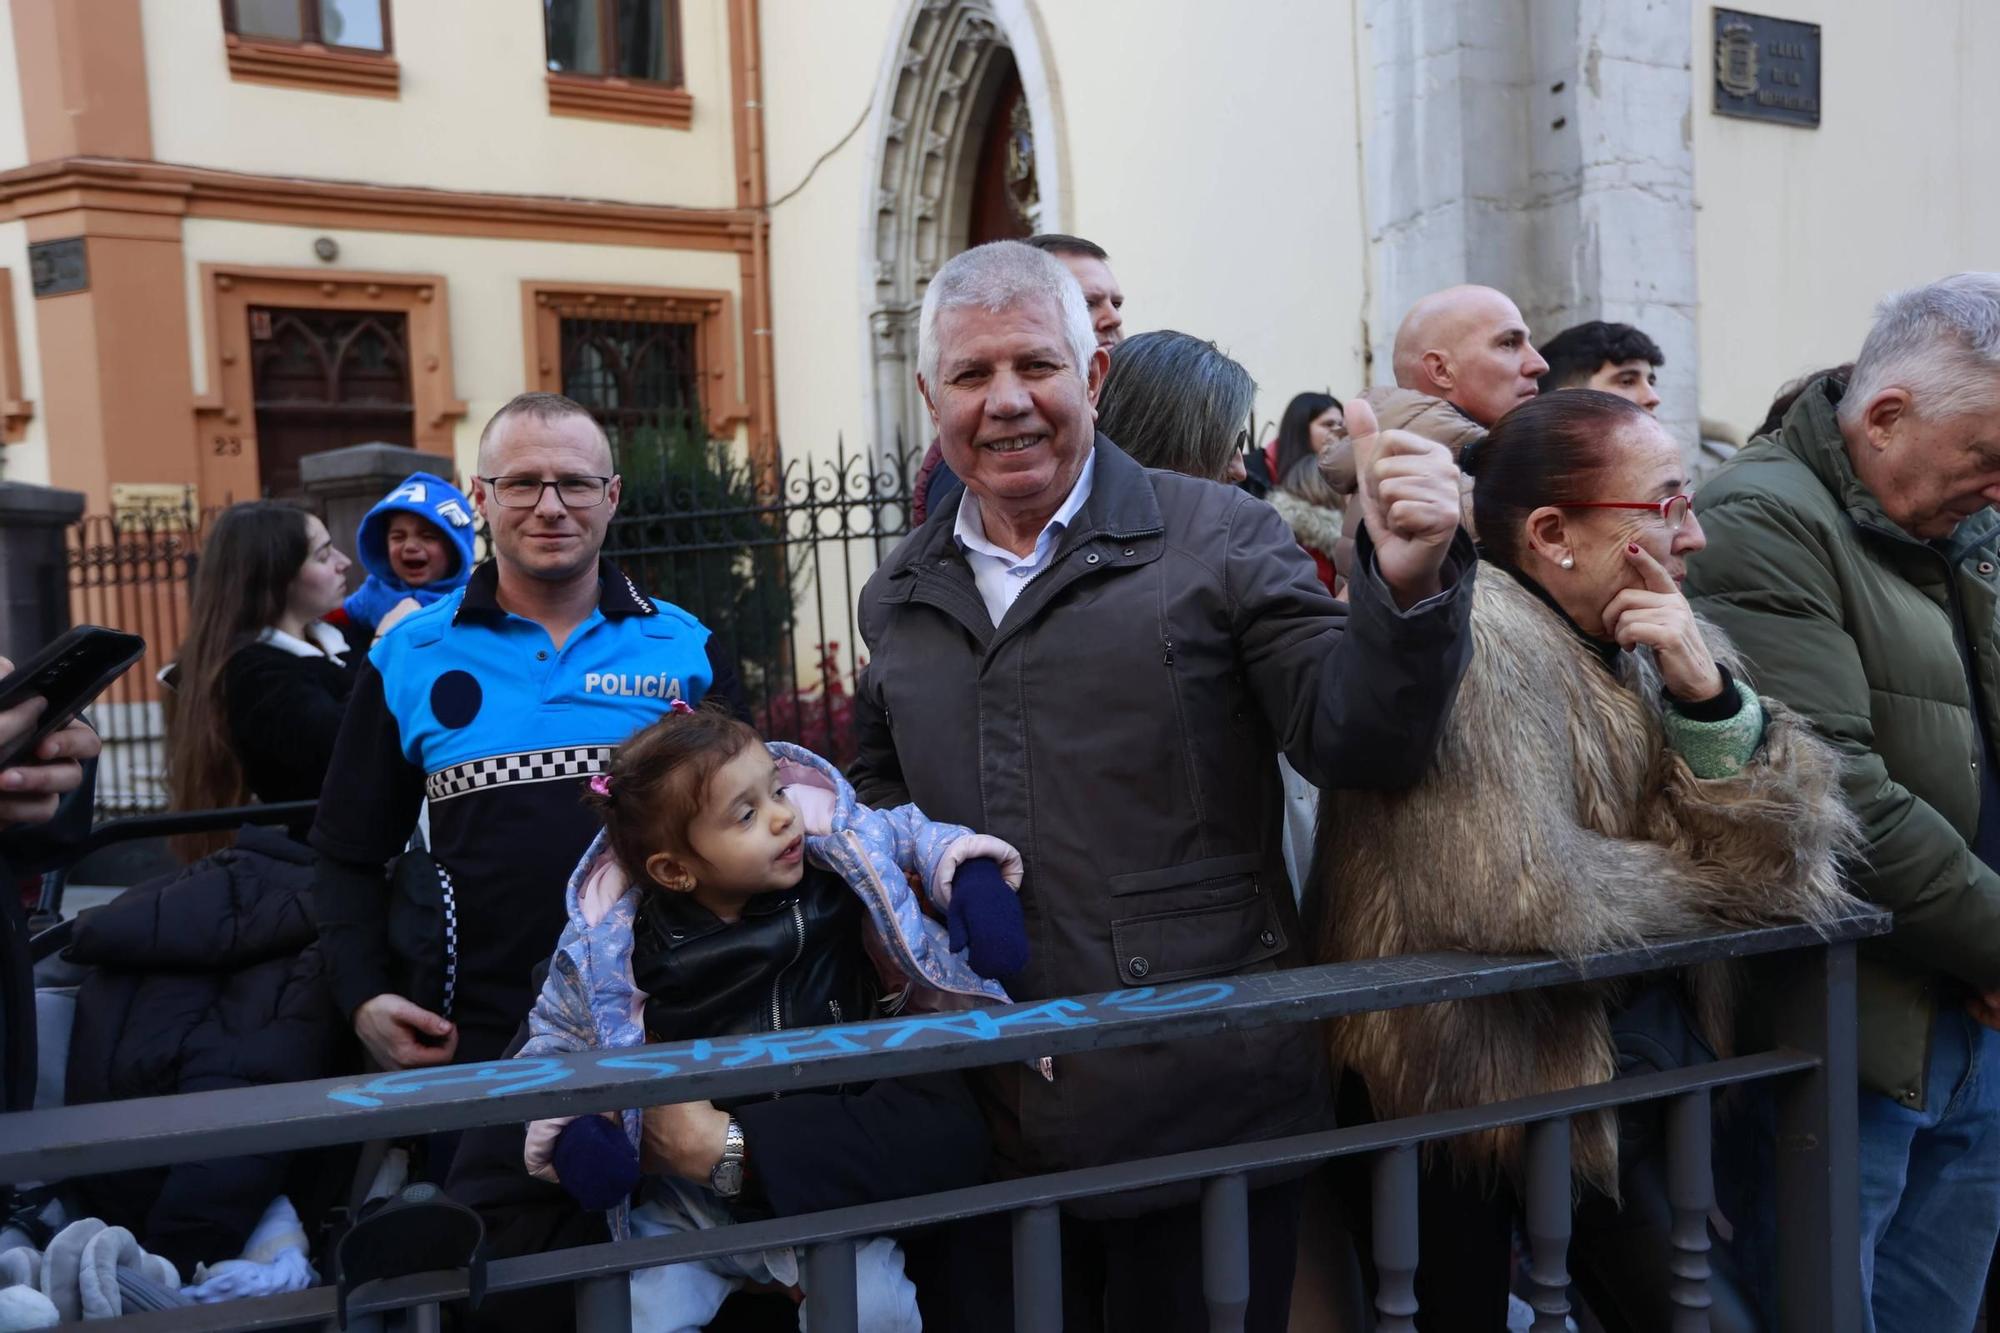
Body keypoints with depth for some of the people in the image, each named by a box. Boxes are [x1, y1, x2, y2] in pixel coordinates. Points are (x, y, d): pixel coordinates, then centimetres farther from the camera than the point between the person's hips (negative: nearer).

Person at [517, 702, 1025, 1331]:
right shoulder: (617, 947, -11)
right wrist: (567, 1121, -10)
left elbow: (907, 832, 10)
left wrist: (963, 864, -8)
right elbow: (557, 1032, 5)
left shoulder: (842, 861, -9)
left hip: (834, 1161, 0)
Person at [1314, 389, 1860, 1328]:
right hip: (1474, 1103, -8)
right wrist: (1703, 884, -13)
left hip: (1637, 1087, 8)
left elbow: (1787, 861, -3)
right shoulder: (1470, 634, -22)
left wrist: (1709, 695, -19)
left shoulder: (1648, 643, 2)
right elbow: (1519, 896, -32)